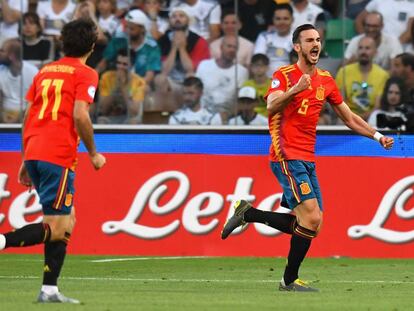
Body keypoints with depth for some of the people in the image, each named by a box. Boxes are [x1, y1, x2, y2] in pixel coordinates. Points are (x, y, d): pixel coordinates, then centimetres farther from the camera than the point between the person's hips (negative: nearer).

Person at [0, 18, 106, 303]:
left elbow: (27, 117, 18)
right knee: (56, 227, -6)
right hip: (58, 157, -8)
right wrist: (93, 153, -3)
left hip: (33, 152, 8)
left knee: (65, 220, 15)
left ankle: (50, 290, 10)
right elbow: (80, 115, -14)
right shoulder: (85, 74, -1)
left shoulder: (45, 71, 20)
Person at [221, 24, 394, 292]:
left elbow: (349, 118, 21)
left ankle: (247, 213, 15)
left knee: (307, 224, 2)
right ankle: (290, 280, -6)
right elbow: (271, 107, -22)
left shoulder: (326, 81, 15)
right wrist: (294, 90, -38)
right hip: (287, 157, -7)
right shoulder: (284, 75, -4)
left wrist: (378, 136, 11)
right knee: (312, 218, -19)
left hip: (307, 160, 8)